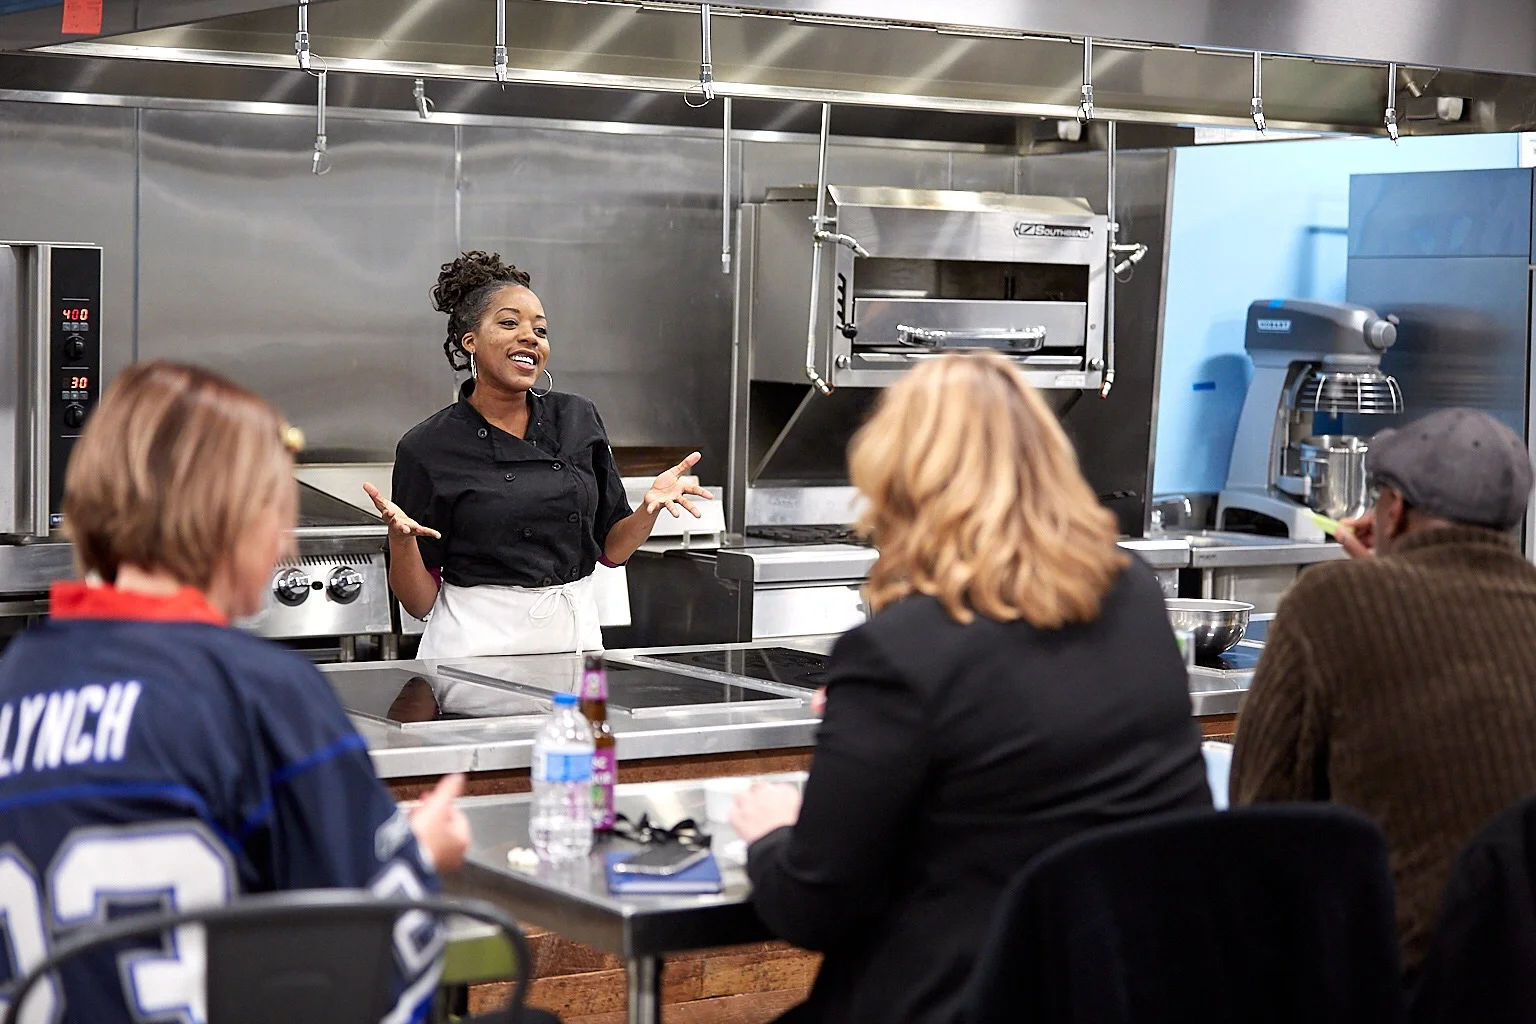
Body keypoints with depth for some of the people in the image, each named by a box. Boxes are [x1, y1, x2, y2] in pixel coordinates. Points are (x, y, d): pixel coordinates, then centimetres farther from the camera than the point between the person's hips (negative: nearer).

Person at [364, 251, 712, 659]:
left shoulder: (580, 420, 3)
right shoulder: (426, 448, -7)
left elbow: (611, 549, 10)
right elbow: (420, 601, -5)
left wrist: (651, 508, -8)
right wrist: (400, 537, -23)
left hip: (576, 636, 3)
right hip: (476, 641, -3)